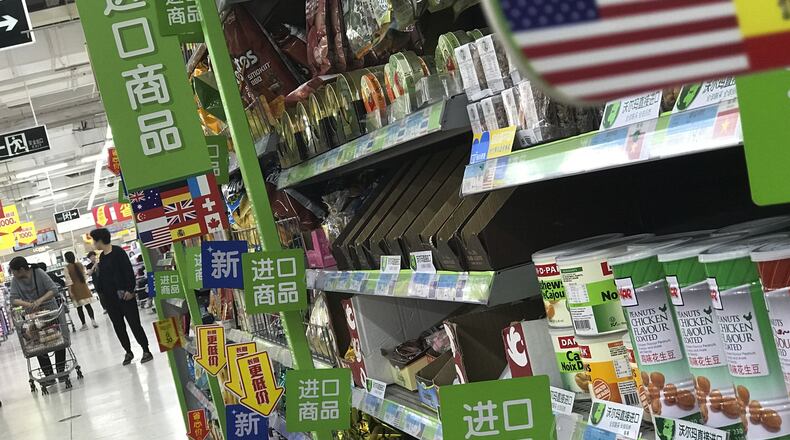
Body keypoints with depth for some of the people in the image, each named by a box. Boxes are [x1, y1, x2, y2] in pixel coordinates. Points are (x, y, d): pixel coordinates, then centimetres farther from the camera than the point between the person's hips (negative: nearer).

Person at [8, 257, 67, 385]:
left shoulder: (39, 273, -12)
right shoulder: (15, 281, -3)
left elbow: (53, 289, -17)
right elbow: (13, 299, -9)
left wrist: (40, 300, -31)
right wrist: (27, 304, -28)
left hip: (50, 310, -2)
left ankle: (61, 371, 14)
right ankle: (49, 376, 4)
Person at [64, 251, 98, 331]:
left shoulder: (67, 268, -11)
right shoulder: (80, 264, 3)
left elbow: (69, 280, -15)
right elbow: (85, 275, 8)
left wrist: (70, 291, -12)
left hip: (75, 289, -4)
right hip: (83, 286, 4)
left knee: (79, 307, 4)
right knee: (87, 304, 8)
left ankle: (84, 324, 4)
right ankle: (93, 320, -5)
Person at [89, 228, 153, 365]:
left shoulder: (118, 252, -11)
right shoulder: (102, 256, 12)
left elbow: (129, 271, -16)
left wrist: (130, 290, -21)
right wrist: (100, 292, 11)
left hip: (124, 295, -8)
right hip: (109, 297, 8)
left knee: (134, 323, -3)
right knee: (118, 326, 9)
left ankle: (146, 350, 6)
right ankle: (128, 352, 18)